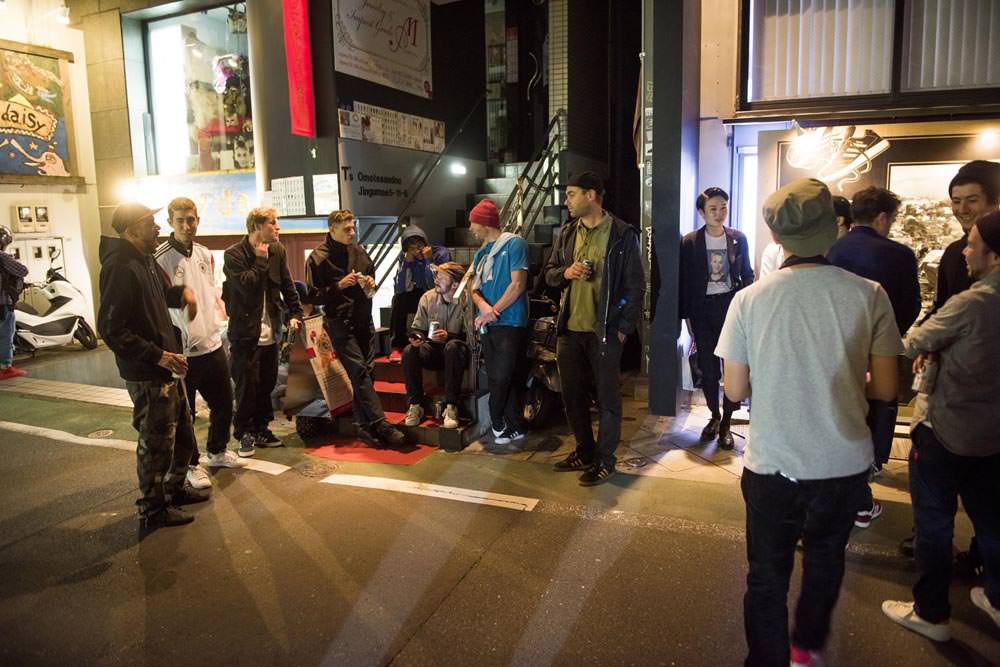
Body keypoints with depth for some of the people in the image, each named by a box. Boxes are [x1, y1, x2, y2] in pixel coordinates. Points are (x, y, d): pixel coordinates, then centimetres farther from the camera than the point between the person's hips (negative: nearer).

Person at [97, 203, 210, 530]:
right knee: (157, 442, 4)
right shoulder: (120, 267, -20)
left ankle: (174, 488, 41)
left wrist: (182, 291, 6)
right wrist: (158, 356, -24)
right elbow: (111, 329, -23)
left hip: (166, 367, 10)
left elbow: (162, 292, 29)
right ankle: (153, 509, 21)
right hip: (146, 374, -10)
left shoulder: (145, 260, 10)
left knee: (183, 431, 22)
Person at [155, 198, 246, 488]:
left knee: (223, 403, 18)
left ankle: (218, 452, 38)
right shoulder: (160, 259, -13)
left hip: (212, 345, 7)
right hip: (182, 351, -7)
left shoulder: (205, 255, 9)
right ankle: (191, 465, 24)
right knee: (184, 413, 7)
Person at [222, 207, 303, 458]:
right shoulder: (234, 254, -11)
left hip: (271, 331, 6)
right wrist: (261, 260, -15)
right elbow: (246, 285, -24)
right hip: (245, 332, -6)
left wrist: (295, 313, 3)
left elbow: (287, 285, 12)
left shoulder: (277, 250, 6)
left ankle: (261, 429, 28)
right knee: (247, 385, 1)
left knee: (267, 384, 13)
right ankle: (244, 434, 16)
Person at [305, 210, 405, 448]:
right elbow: (313, 296, -7)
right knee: (359, 372, -12)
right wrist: (339, 285, -18)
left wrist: (371, 284, 4)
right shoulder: (318, 258, -5)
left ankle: (364, 425, 14)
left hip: (363, 319, 6)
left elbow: (372, 275, 27)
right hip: (340, 323, -6)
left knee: (366, 373, 5)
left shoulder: (359, 252, 11)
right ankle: (380, 424, -11)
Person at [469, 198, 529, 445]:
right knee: (497, 379, 9)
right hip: (487, 325, 8)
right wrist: (483, 306, -11)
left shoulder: (514, 244, -5)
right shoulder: (481, 253, 18)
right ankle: (514, 428, 18)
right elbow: (475, 288, 12)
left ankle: (497, 424, 13)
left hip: (510, 323, -8)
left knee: (502, 378, -7)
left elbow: (518, 284, -13)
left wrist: (493, 311, -10)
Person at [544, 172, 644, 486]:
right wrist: (565, 272, -5)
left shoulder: (622, 234, -6)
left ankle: (604, 460, 16)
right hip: (569, 329, 6)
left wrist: (624, 328, -10)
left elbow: (635, 285, -5)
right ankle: (584, 452, 30)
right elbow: (549, 272, 18)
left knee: (607, 397, 4)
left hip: (605, 330, -6)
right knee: (572, 395, 13)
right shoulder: (567, 233, 11)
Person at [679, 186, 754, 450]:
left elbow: (747, 275, 10)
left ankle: (726, 423, 10)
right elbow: (685, 281, 1)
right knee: (707, 367, 7)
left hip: (731, 305, 0)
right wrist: (687, 316, -1)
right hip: (703, 309, 0)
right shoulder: (690, 242, -1)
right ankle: (714, 415, 26)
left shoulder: (738, 239, 4)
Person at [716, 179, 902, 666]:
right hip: (844, 464, 2)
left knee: (767, 575, 16)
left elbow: (735, 390, -6)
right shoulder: (869, 295, -10)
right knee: (825, 558, 27)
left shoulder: (749, 300, -12)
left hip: (771, 464, -2)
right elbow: (885, 390, -5)